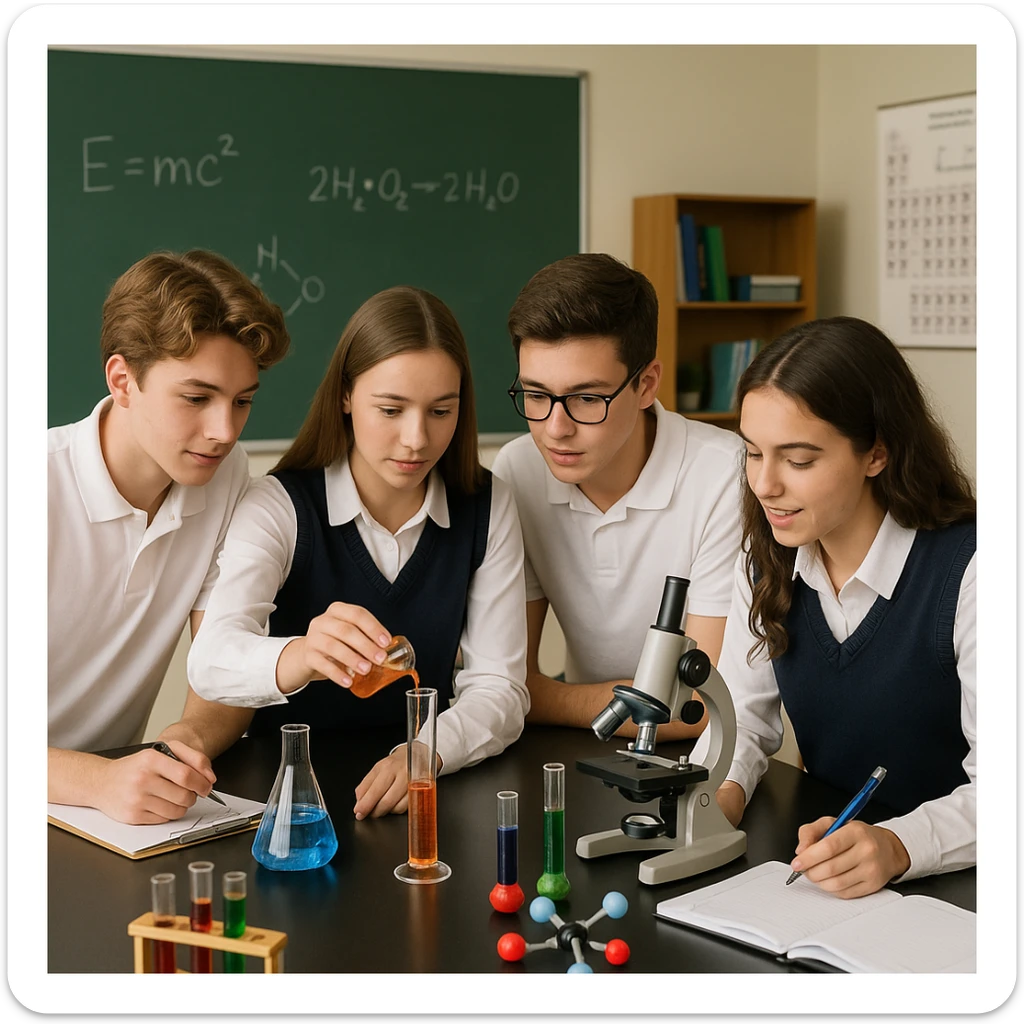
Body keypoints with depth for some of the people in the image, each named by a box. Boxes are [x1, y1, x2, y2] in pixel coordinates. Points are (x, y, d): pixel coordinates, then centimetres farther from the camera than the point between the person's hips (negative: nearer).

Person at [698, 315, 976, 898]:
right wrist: (720, 791, -10)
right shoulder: (768, 560, 3)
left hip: (946, 887, -4)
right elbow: (744, 716, 11)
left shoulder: (966, 569, -17)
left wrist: (897, 848, -34)